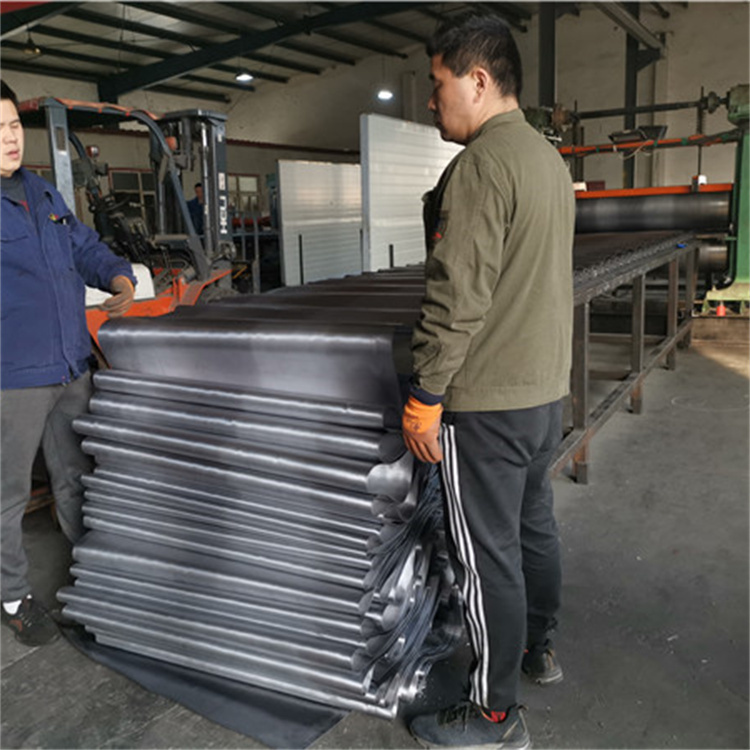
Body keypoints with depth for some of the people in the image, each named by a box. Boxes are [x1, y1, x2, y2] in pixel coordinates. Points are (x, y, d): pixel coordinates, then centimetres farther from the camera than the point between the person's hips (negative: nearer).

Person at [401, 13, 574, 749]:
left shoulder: (481, 163, -18)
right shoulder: (549, 158, 12)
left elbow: (458, 297, -23)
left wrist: (424, 396, -16)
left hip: (487, 403, -10)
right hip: (546, 390, 10)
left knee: (487, 554, 3)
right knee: (533, 526, 23)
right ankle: (538, 647, 43)